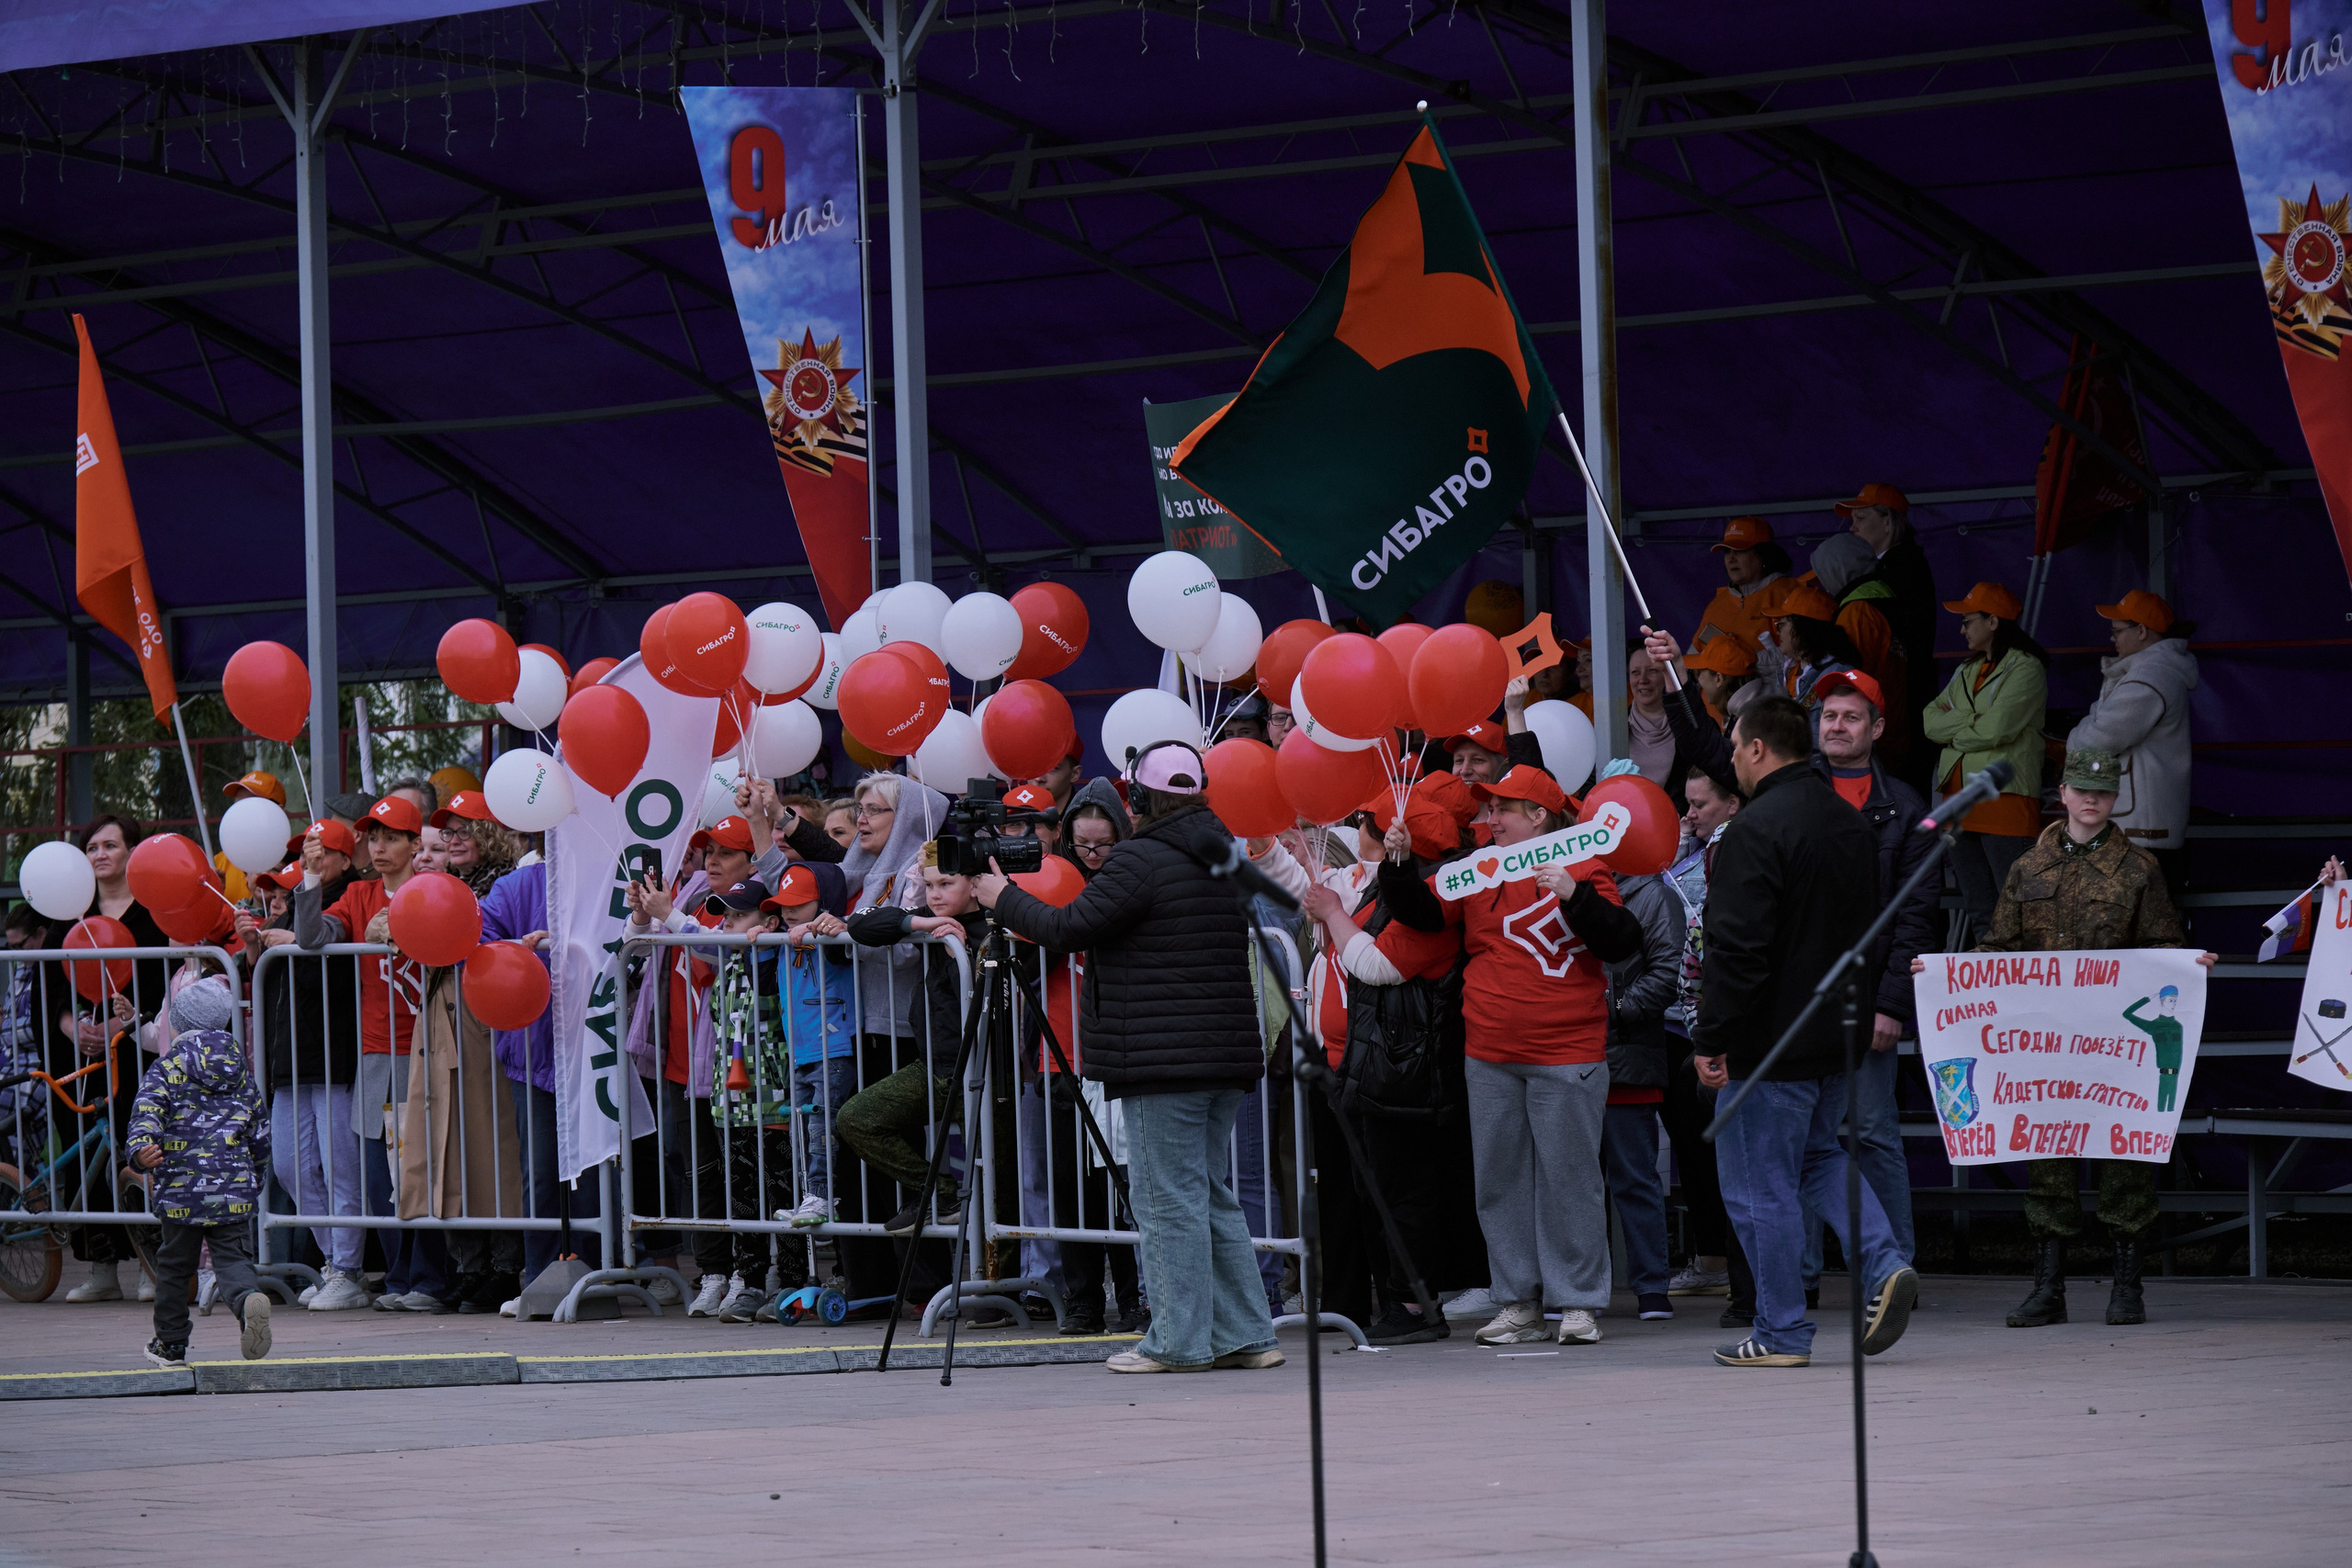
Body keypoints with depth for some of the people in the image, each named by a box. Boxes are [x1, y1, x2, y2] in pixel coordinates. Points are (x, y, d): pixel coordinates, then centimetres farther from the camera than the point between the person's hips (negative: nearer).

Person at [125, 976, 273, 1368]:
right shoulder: (241, 1072, 12)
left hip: (182, 1190, -2)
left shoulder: (168, 1068, 2)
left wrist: (140, 1149, -29)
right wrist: (256, 1179, 30)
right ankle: (248, 1298, -33)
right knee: (233, 1257, 0)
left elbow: (148, 1110, -16)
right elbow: (261, 1131, 17)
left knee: (174, 1263, 14)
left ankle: (171, 1342, 24)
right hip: (234, 1188, 2)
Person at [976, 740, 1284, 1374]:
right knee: (1211, 1196, 14)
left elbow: (1068, 929, -12)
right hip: (1227, 1055, 8)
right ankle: (1245, 1335, 12)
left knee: (1169, 1200, -3)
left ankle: (1180, 1341, -1)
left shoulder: (1139, 862, -13)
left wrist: (1005, 898, 5)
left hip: (1162, 1061, -8)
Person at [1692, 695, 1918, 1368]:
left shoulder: (1755, 831, -18)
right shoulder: (1852, 824, 11)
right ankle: (1881, 1266, 3)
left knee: (1762, 1185, 0)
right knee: (1818, 1155, 23)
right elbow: (1872, 928, 20)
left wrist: (1710, 1038, -17)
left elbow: (1736, 950, -22)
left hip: (1772, 1037, -9)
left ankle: (1782, 1332, 4)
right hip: (1839, 1033, 9)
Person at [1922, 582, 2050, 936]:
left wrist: (1953, 730, 2)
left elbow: (1995, 730, -15)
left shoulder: (2025, 669, -4)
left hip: (2005, 797, -8)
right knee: (1978, 910, 10)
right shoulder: (1968, 671, 22)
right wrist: (1971, 721, -6)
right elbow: (1930, 721, 11)